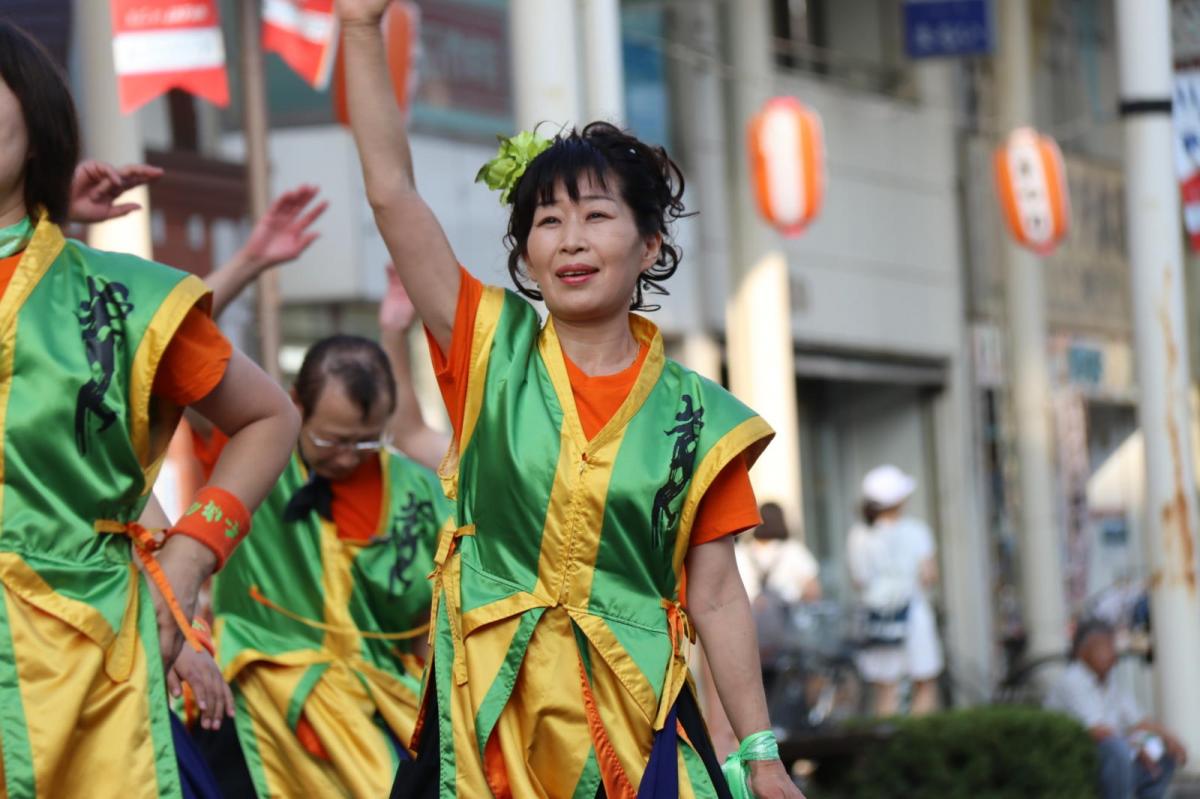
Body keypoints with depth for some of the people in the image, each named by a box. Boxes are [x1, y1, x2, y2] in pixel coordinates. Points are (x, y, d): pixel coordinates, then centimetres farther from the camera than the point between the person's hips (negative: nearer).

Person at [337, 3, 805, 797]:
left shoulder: (694, 416, 3)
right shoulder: (489, 354, 3)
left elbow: (715, 597, 5)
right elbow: (390, 189, -5)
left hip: (635, 716, 0)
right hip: (490, 710, 0)